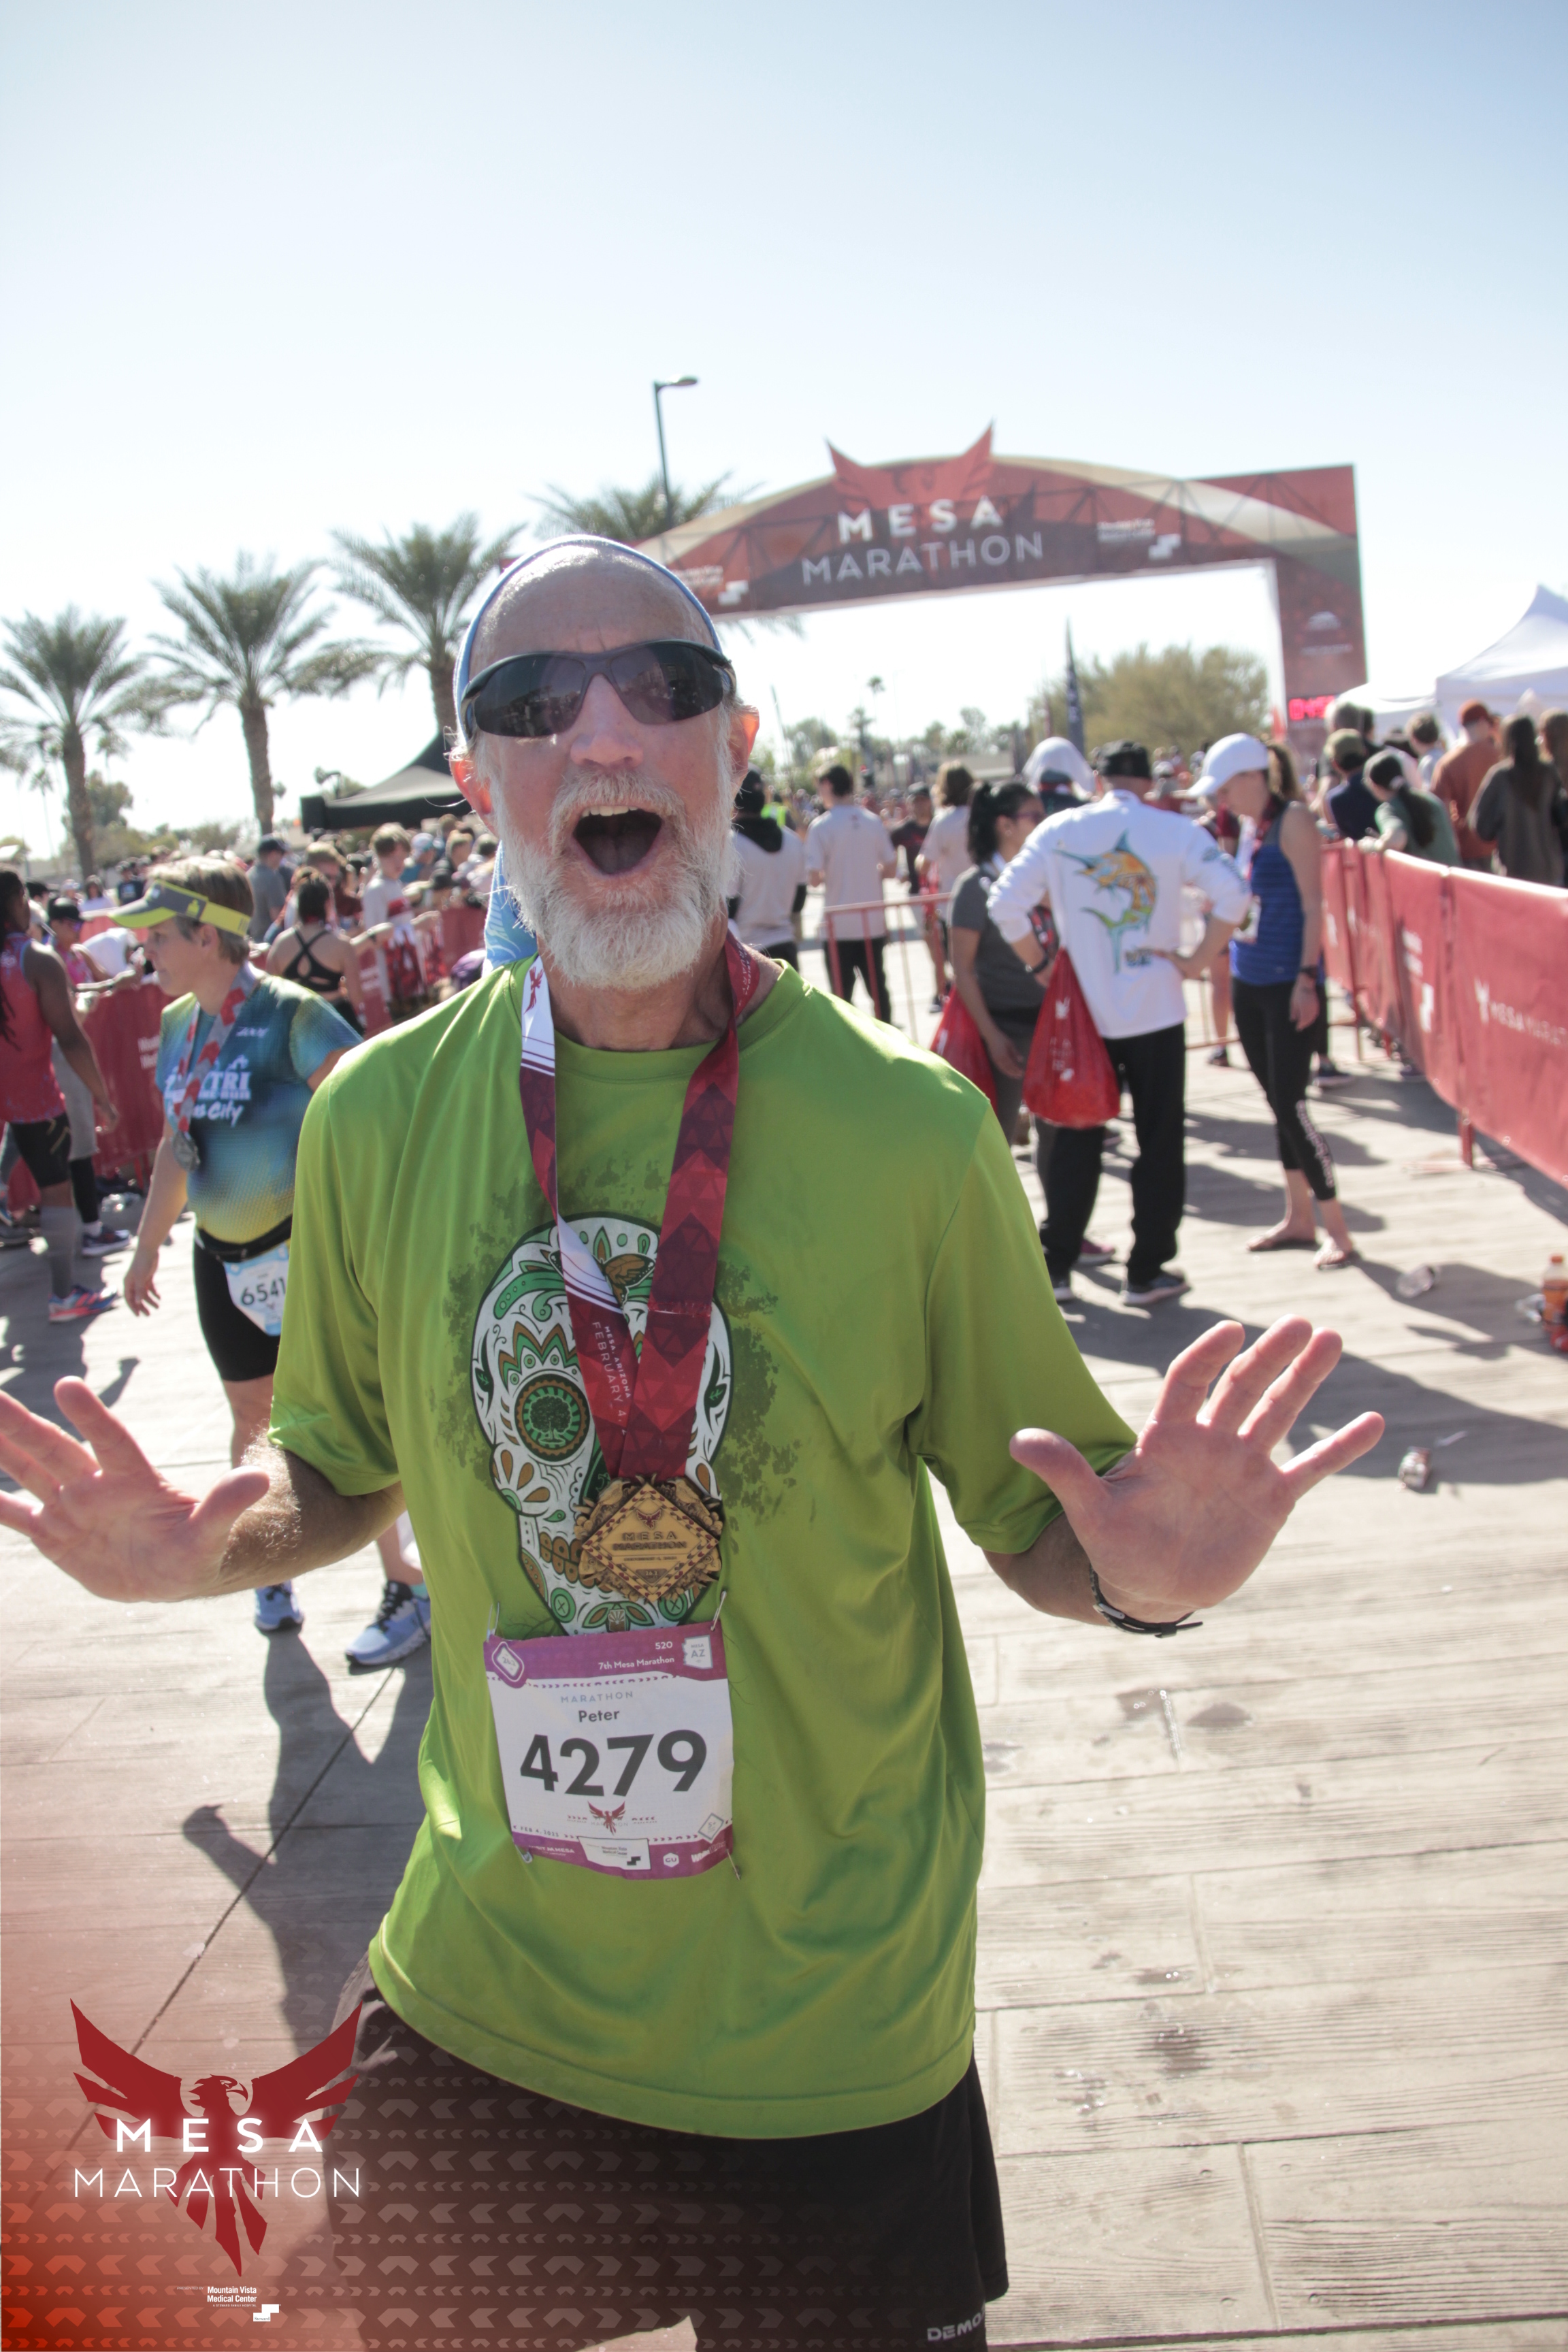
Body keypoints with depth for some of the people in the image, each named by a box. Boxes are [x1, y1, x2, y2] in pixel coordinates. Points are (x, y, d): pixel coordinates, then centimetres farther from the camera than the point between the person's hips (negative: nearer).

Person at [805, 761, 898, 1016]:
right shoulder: (874, 822, 2)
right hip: (873, 923, 4)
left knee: (842, 993, 4)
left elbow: (814, 877, -14)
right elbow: (890, 870, 5)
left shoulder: (820, 826, -9)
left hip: (839, 925, -3)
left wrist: (830, 876, 7)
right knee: (878, 987, 14)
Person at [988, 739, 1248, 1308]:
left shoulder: (1058, 831, 0)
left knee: (1076, 1142, 12)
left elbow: (1005, 905, -7)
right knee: (1160, 1143, 8)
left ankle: (1057, 1266, 16)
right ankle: (1147, 1272, 11)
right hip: (1156, 1011, -1)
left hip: (1084, 1010, 2)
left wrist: (1041, 963, 4)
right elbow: (1231, 893, -16)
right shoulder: (1174, 830, -2)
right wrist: (1198, 961, -7)